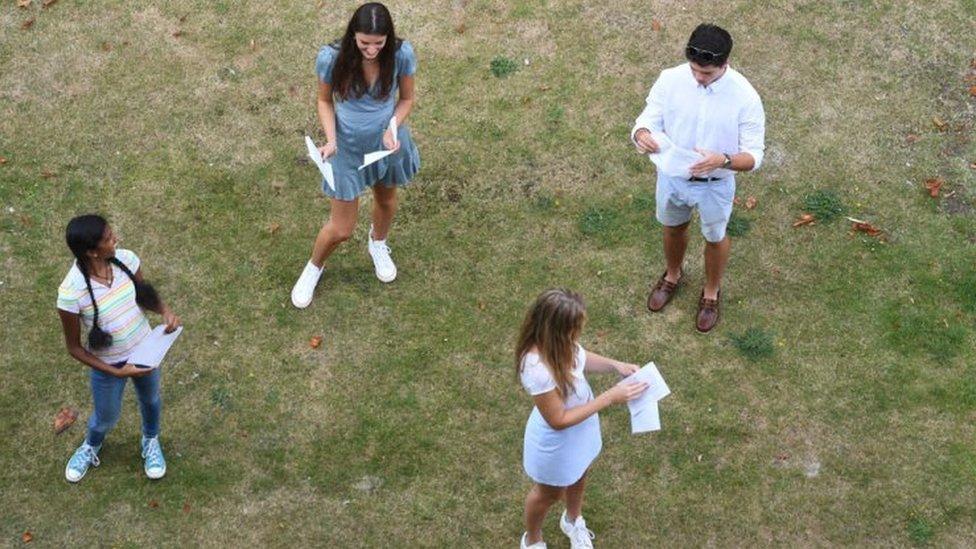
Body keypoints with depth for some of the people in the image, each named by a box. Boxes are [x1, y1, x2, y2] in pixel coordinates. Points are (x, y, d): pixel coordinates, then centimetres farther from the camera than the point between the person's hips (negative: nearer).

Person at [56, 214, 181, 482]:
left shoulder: (125, 259, -22)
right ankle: (91, 446, 59)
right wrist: (116, 372, -23)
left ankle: (150, 441, 62)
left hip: (145, 350, 3)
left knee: (150, 399, 30)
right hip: (108, 365, -3)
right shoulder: (71, 292, -35)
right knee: (107, 417, 24)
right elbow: (74, 347, -20)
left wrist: (166, 310, -22)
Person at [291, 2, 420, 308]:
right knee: (341, 229, 7)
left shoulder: (401, 54, -24)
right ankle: (314, 267, 41)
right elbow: (325, 101, -9)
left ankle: (378, 244, 66)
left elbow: (406, 99, -7)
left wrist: (392, 130, -24)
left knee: (386, 199, 31)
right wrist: (331, 140, -24)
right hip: (348, 148, -2)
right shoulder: (332, 58, -27)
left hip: (388, 144, 2)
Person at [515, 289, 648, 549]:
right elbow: (559, 421, -31)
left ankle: (573, 520, 67)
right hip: (556, 443, -6)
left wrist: (615, 365, -14)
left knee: (578, 477, 35)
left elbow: (580, 357, 3)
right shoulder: (538, 370, -44)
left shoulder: (561, 343, -23)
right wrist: (609, 398, -30)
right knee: (549, 494, 25)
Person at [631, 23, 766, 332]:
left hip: (715, 185, -2)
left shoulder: (745, 97, -28)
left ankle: (712, 292, 52)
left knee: (714, 238, 24)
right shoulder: (670, 79, -21)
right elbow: (648, 120, -13)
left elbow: (754, 156, -23)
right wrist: (642, 136, -38)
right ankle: (673, 276, 60)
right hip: (672, 176, 3)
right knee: (673, 228, 29)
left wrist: (722, 161, -44)